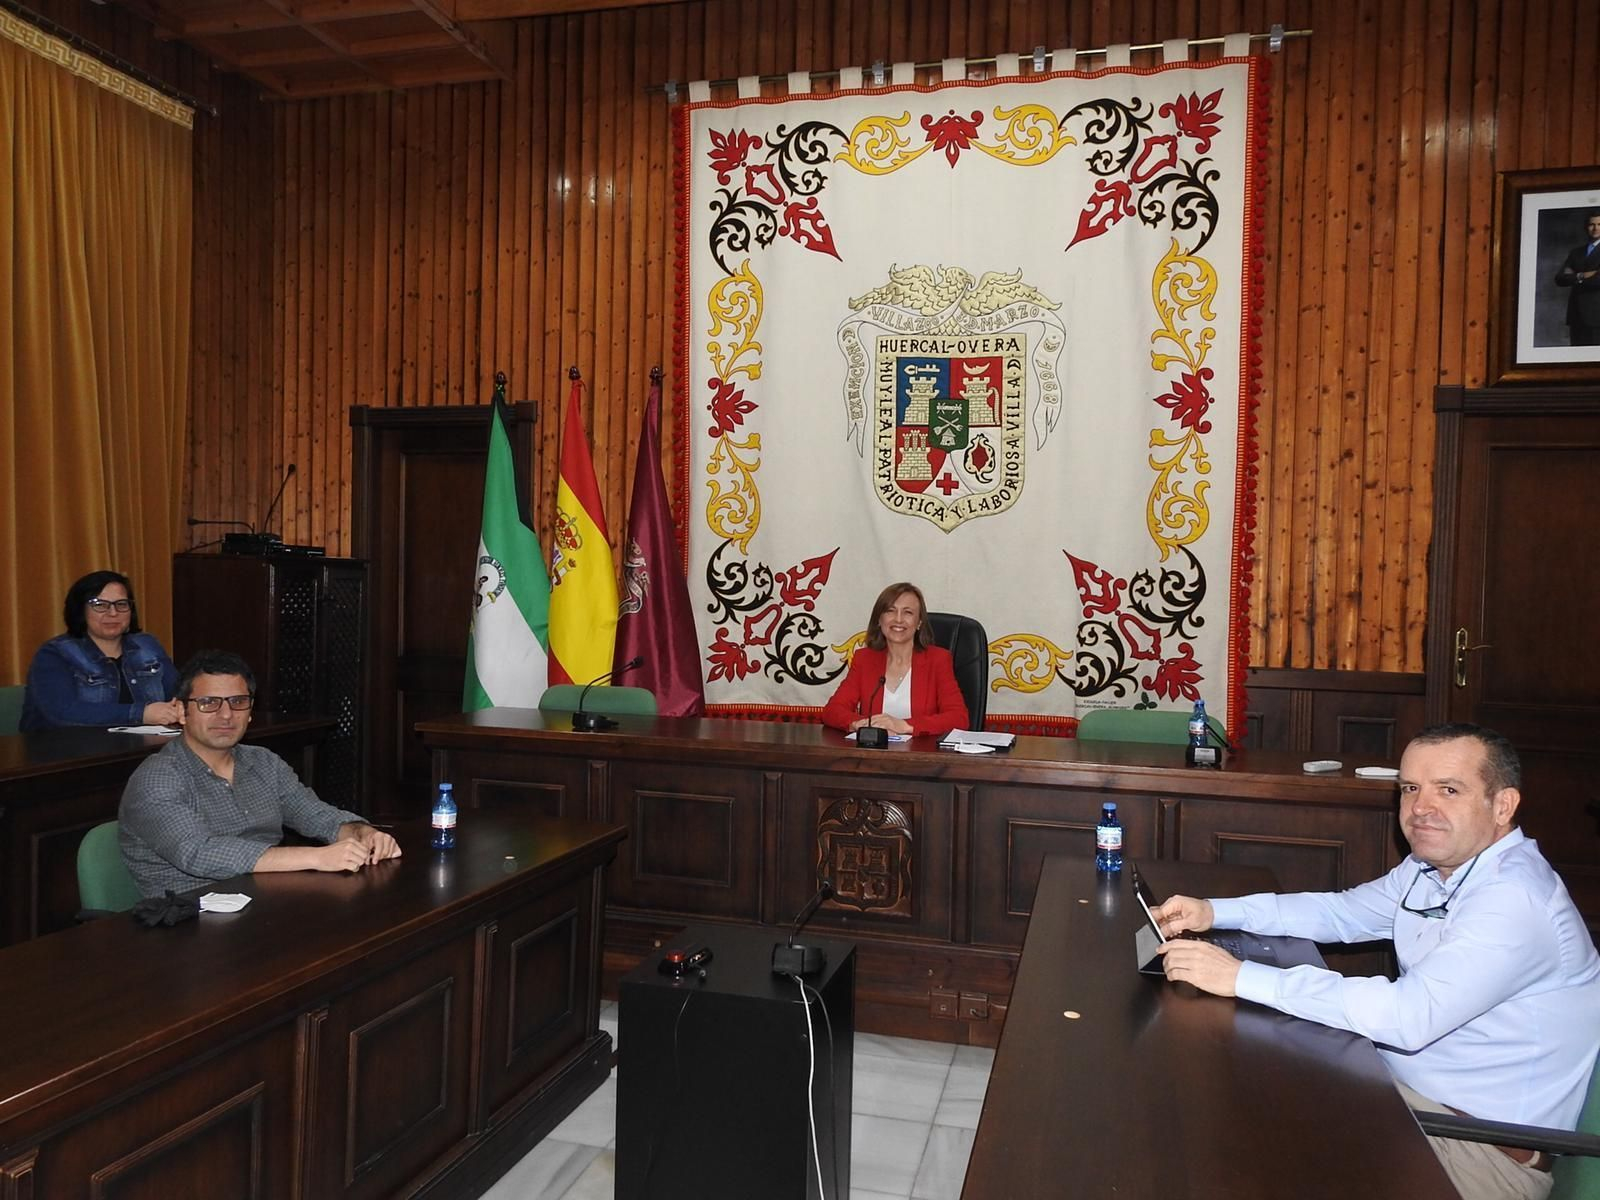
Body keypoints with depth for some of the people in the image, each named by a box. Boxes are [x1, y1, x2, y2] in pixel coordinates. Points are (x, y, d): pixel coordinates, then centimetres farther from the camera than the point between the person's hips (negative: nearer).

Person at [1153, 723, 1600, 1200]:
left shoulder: (1514, 899, -27)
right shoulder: (1432, 864, 2)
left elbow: (1408, 1017, -35)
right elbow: (1343, 912, 14)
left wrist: (1242, 977, -34)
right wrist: (1216, 911, -1)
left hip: (1485, 1152, -8)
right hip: (1405, 1088, 8)